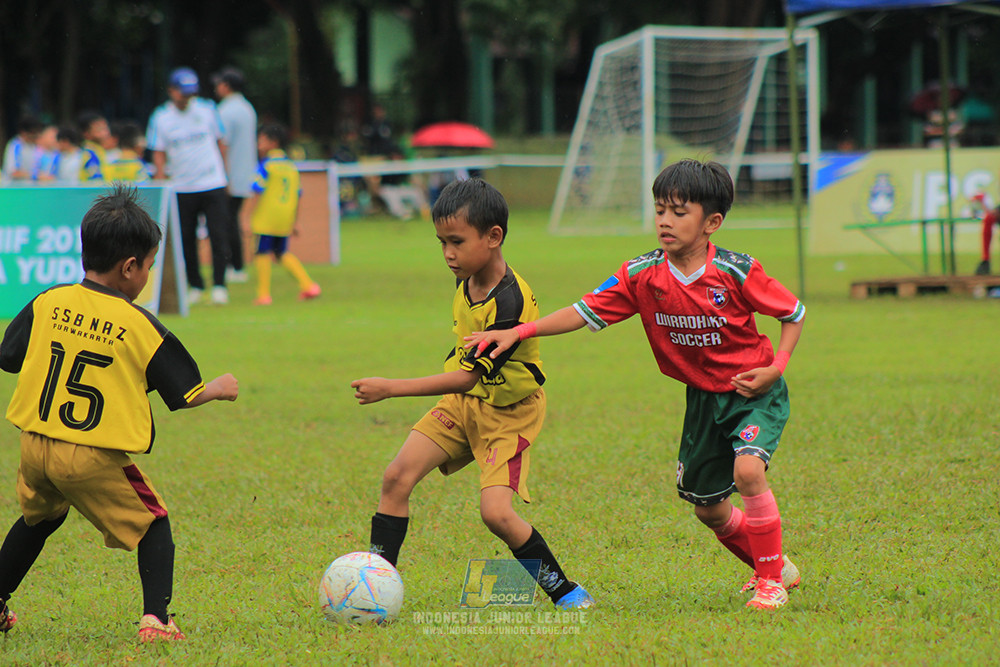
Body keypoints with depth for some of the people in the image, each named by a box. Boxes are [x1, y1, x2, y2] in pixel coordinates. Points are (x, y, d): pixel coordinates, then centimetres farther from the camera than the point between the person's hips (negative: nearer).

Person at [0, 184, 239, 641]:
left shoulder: (47, 304, 1)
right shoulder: (140, 327, -8)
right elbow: (184, 394, 0)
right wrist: (220, 388, 20)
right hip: (95, 461, -5)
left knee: (37, 519, 30)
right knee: (154, 524, 12)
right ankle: (155, 618, -1)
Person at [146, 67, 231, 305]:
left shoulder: (207, 109, 3)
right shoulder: (160, 117, 1)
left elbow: (220, 142, 12)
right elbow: (159, 152, 4)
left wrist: (223, 175, 11)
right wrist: (160, 173, -11)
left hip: (213, 186, 0)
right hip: (181, 189, 0)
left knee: (219, 236, -6)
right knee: (186, 239, 2)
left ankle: (219, 285, 0)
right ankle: (195, 285, 14)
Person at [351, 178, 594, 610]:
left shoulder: (510, 303, -30)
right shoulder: (467, 280, -4)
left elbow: (467, 377, -30)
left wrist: (391, 389, -31)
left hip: (508, 413, -7)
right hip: (463, 401, 8)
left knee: (495, 511, -20)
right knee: (397, 476, -7)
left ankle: (562, 589, 0)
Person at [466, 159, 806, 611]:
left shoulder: (736, 273, -20)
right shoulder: (641, 276, -10)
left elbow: (794, 312, -6)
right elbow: (585, 311, -11)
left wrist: (776, 367, -18)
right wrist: (518, 332, -21)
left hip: (754, 391, -5)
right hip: (702, 396, 5)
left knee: (747, 468, -29)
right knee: (707, 508, 9)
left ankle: (771, 580, -12)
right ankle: (778, 566, 35)